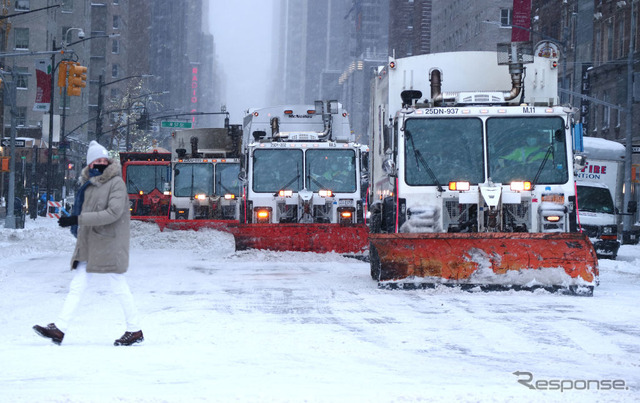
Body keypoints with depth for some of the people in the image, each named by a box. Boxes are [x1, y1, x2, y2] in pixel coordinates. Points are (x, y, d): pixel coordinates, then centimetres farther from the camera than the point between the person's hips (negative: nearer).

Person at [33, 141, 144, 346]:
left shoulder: (116, 183, -10)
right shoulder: (90, 185, 14)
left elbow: (113, 212, -21)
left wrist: (78, 220, -23)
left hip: (110, 245, -7)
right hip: (89, 246, 8)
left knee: (119, 287, -1)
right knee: (76, 286, 2)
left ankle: (135, 330, 9)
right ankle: (59, 329, -2)